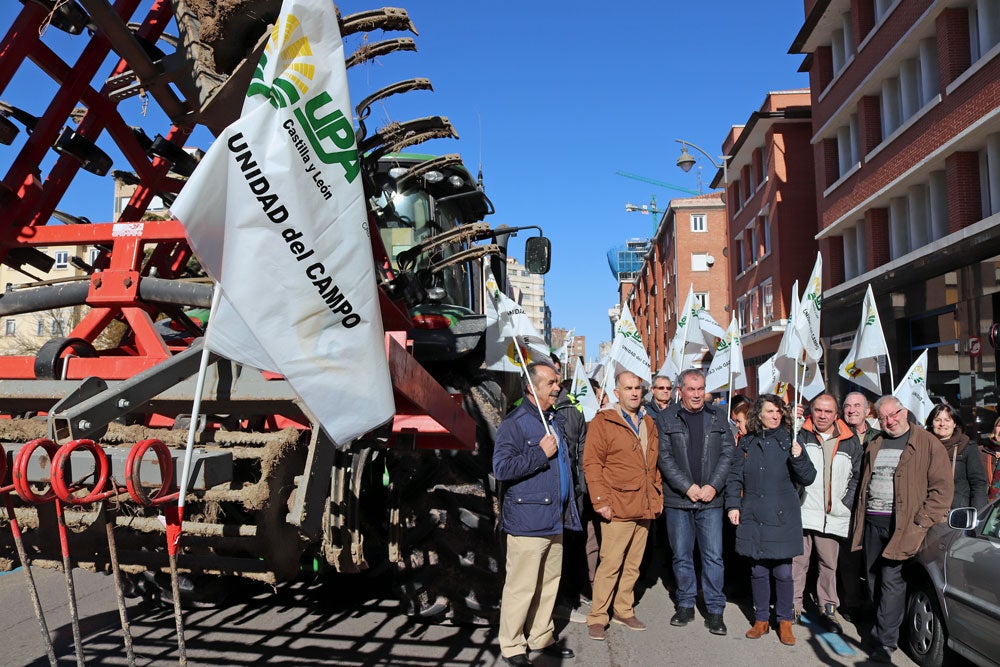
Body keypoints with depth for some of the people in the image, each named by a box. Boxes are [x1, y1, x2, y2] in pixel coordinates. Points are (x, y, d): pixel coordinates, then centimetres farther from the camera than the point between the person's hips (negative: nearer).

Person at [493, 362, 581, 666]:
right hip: (527, 521, -8)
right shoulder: (515, 423, -12)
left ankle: (541, 637, 29)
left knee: (549, 582, 15)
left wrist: (568, 508, 24)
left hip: (554, 520, 8)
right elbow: (501, 468, -21)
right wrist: (541, 453, -18)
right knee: (521, 587, -2)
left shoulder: (556, 420, 15)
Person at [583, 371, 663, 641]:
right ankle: (597, 617, 7)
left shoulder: (648, 423, 15)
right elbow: (591, 463, -9)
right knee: (610, 563, -5)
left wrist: (657, 494, 16)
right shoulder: (602, 422, -6)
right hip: (618, 507, -6)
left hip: (645, 507, 6)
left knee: (633, 564, 13)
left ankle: (623, 610, 26)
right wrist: (600, 500, -15)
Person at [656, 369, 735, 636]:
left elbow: (727, 453, 4)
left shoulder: (717, 417, 7)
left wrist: (713, 486, -8)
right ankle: (685, 605, 22)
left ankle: (715, 610, 13)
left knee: (713, 555, 2)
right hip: (678, 499, -1)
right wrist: (687, 487, -12)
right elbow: (664, 457, -4)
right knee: (681, 555, 8)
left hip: (711, 498, 1)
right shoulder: (666, 419, 0)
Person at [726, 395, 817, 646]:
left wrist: (798, 457, -18)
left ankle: (784, 621, 18)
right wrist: (733, 505, 0)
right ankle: (761, 619, 23)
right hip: (753, 517, 2)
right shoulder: (747, 443, 7)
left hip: (782, 517, -2)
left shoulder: (789, 442, 1)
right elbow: (734, 477, 10)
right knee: (758, 570, 8)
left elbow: (808, 478, -2)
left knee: (783, 571, 2)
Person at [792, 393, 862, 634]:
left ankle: (828, 609, 22)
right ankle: (793, 607, 13)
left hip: (833, 516, 2)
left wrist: (846, 503, 5)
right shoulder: (800, 436, 2)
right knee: (797, 562, 1)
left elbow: (857, 476, 14)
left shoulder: (850, 442, 9)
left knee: (829, 564, 9)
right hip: (803, 513, -2)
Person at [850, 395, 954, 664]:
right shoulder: (875, 445, 16)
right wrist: (862, 518, 13)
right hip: (872, 523, 6)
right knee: (874, 580, 11)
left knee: (891, 581, -9)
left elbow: (943, 487, -7)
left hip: (902, 525, -6)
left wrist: (922, 522, -13)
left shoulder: (928, 445, -3)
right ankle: (883, 628, 26)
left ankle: (885, 642, -3)